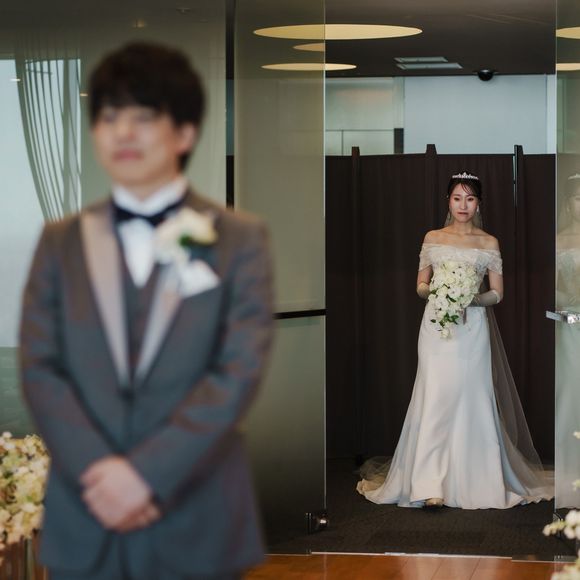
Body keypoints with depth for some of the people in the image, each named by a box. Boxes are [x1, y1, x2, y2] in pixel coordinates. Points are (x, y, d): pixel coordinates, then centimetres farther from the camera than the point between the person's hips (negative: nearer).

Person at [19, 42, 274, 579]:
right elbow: (38, 368, 2)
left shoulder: (239, 239, 3)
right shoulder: (61, 242, 10)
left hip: (196, 521, -2)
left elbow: (240, 371, -7)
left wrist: (148, 472, -15)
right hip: (83, 523, 2)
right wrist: (97, 471, -13)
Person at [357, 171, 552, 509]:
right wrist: (434, 291, -10)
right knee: (435, 399, -8)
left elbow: (497, 293, 6)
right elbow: (421, 285, 12)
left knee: (471, 401, -2)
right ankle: (430, 485, -11)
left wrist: (472, 298, -13)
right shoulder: (433, 239, 9)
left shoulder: (489, 244, 6)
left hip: (473, 328, 0)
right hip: (436, 328, 0)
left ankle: (472, 480, 7)